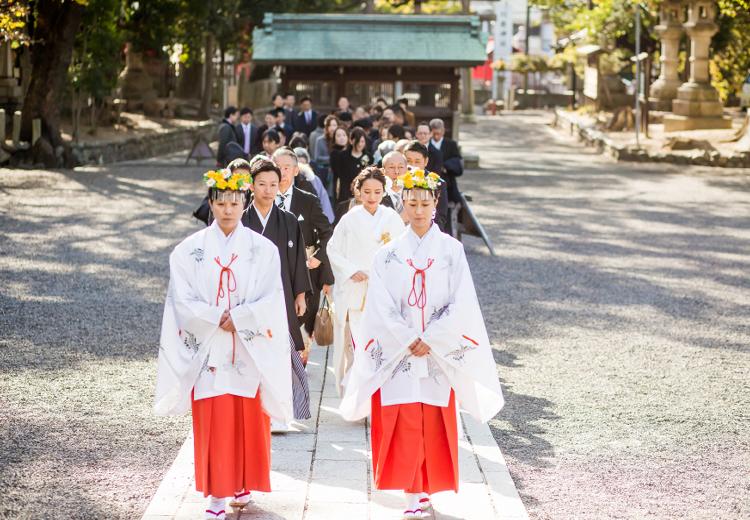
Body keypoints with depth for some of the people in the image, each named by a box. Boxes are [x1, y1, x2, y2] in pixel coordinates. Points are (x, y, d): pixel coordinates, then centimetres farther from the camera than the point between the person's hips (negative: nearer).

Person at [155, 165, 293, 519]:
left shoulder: (263, 250, 1)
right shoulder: (190, 250, 1)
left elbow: (270, 302, -4)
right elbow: (184, 302, -4)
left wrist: (236, 319, -14)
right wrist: (220, 318, -14)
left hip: (250, 351, 1)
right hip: (208, 350, 0)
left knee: (249, 420, 6)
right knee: (213, 422, -2)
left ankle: (243, 484, 22)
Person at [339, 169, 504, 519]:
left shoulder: (451, 250, 1)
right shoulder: (388, 254, 3)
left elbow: (461, 305, -4)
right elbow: (380, 307, -2)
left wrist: (429, 341, -11)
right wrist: (408, 342, -10)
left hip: (439, 353, 0)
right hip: (396, 354, 0)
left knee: (434, 423, 0)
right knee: (401, 423, -3)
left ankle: (427, 488, 12)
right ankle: (413, 492, 4)